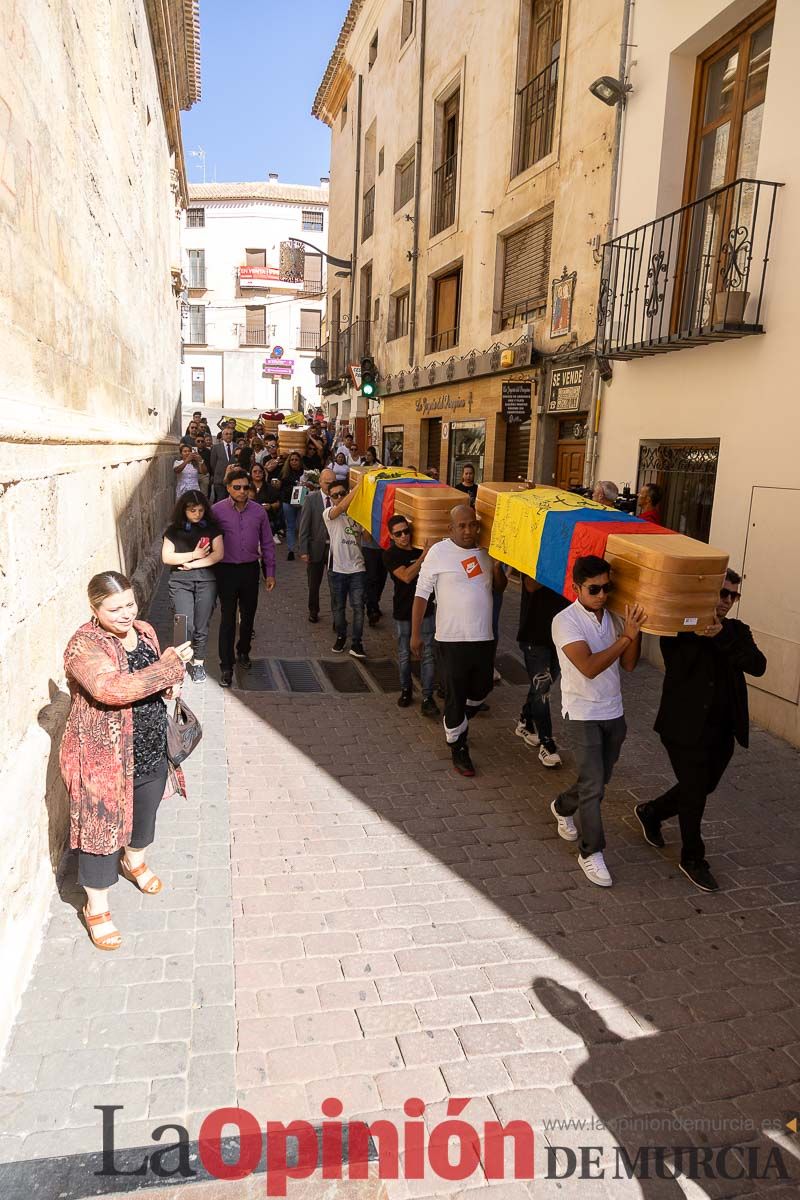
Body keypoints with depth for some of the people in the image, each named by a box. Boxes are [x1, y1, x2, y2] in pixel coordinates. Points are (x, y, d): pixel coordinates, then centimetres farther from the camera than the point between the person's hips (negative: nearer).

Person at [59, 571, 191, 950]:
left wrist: (171, 684, -8)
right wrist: (169, 666, -39)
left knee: (145, 815, 26)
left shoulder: (144, 631, -1)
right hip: (103, 759, -7)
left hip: (151, 751, 7)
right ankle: (96, 908, 30)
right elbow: (113, 689, -39)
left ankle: (135, 862, 56)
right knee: (103, 830, 8)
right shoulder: (84, 646, -23)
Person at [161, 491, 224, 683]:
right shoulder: (174, 530, 3)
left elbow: (219, 554, -6)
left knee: (201, 626, 4)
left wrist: (192, 565, -11)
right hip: (180, 582, -1)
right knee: (185, 625, -11)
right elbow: (166, 558, -4)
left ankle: (198, 663, 22)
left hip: (206, 581, 1)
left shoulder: (211, 527, 4)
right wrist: (194, 555, -9)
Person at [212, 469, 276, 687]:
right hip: (226, 570, -3)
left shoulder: (258, 511, 1)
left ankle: (243, 652, 39)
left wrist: (270, 573, 6)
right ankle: (226, 666, 7)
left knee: (248, 615, 16)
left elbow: (267, 544, 7)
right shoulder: (217, 511, -7)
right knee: (228, 618, -1)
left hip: (250, 570, 3)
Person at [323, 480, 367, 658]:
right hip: (337, 568, -1)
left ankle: (356, 643, 6)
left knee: (358, 607, -2)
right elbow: (342, 507, -27)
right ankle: (341, 637, 31)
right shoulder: (328, 513, -5)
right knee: (338, 607, 13)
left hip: (357, 568, 1)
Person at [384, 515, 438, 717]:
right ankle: (405, 690, 31)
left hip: (426, 609, 2)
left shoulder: (422, 548, 1)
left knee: (428, 654, -2)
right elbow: (407, 576, -24)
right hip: (403, 612, -2)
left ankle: (427, 697, 2)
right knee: (404, 655, 12)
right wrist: (424, 555, -27)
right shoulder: (390, 555, -9)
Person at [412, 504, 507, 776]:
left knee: (480, 692, 19)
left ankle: (457, 724, 46)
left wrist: (497, 567, -6)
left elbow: (498, 588, 15)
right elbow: (421, 594, -6)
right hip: (451, 640, -5)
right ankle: (458, 746, 25)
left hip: (484, 638, 5)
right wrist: (415, 634, -8)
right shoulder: (439, 552, -10)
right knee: (455, 696, 6)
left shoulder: (486, 551, 5)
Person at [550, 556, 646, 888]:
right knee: (593, 785, -5)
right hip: (584, 713, -6)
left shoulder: (614, 616, 1)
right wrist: (626, 637, -25)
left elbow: (628, 664, -2)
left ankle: (563, 807, 46)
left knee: (599, 779, 19)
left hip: (613, 711, 6)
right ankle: (591, 852, 10)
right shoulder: (565, 621, -18)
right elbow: (589, 667, -27)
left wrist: (636, 630, -17)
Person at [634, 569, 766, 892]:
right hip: (685, 729, -5)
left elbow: (758, 666, -12)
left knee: (701, 789, 19)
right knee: (695, 796, 4)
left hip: (722, 732, 6)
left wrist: (723, 636, -25)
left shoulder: (737, 632, 3)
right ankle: (693, 859, 26)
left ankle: (650, 812, 44)